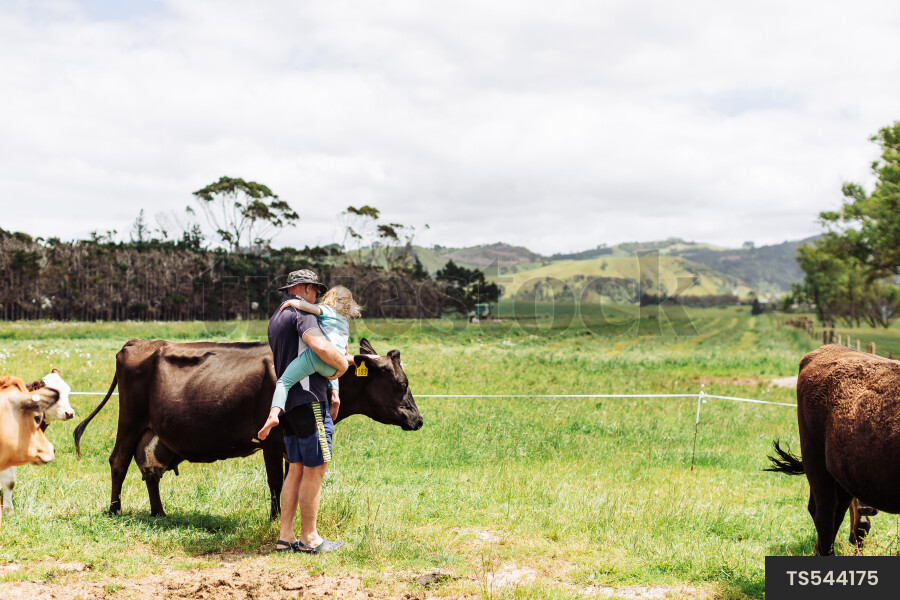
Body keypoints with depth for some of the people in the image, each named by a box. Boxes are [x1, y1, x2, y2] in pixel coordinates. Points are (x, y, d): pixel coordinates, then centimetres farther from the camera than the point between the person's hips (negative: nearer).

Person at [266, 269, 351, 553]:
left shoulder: (275, 319, 21)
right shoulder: (302, 312, -10)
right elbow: (320, 345, -28)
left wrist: (338, 357, 22)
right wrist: (341, 364, -10)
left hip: (288, 401, 10)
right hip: (308, 399, -9)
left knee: (296, 469, 12)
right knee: (315, 468, -2)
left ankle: (285, 537, 13)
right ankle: (309, 538, 4)